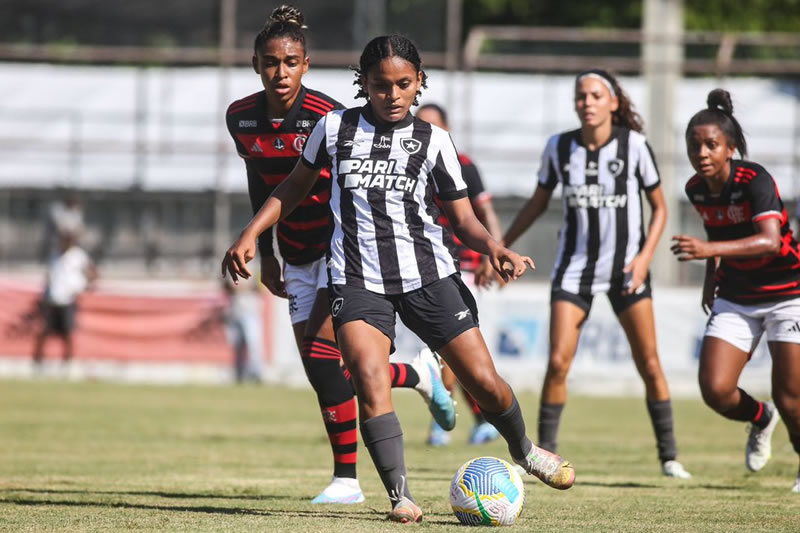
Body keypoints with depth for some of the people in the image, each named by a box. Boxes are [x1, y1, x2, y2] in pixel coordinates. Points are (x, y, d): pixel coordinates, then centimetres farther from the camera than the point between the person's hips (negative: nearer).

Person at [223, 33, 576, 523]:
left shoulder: (433, 141, 5)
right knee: (370, 376, -26)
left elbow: (463, 218, 6)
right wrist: (250, 235, 10)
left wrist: (494, 248, -14)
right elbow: (295, 187, 19)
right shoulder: (335, 128, 6)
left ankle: (524, 450, 29)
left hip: (429, 275, 1)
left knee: (484, 380, -2)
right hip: (358, 280, -1)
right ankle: (400, 495, -24)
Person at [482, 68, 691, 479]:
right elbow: (537, 203, 12)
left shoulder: (634, 145, -8)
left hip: (626, 270, -1)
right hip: (575, 267, 1)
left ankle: (669, 456, 11)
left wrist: (645, 257, -12)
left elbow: (659, 207, 1)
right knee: (558, 362, -11)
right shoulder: (559, 147, -3)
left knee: (649, 365, -1)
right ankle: (545, 453, 0)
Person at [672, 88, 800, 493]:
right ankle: (760, 419, 24)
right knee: (715, 390, -10)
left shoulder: (755, 180, -25)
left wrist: (711, 250, -50)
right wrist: (711, 277, 9)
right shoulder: (696, 189, -4)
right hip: (735, 299, 5)